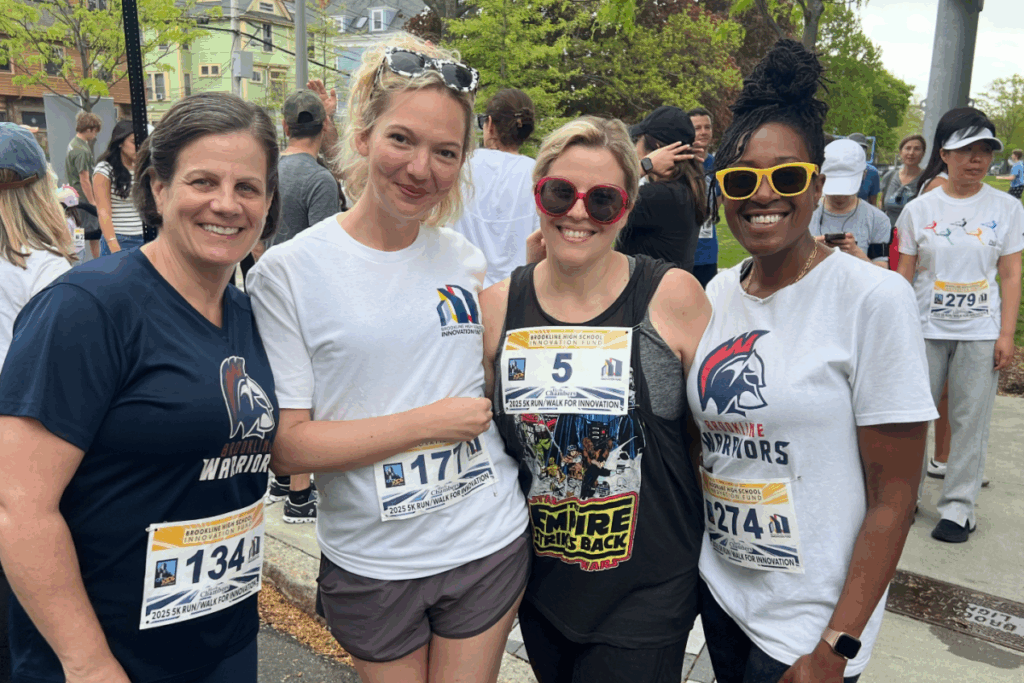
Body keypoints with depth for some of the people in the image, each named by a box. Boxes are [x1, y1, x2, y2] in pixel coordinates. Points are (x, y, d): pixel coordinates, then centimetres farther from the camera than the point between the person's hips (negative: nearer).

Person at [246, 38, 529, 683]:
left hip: (491, 545, 3)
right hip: (370, 564, -2)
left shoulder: (467, 260, 1)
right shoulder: (288, 271, -11)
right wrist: (430, 422, -19)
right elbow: (287, 445, -14)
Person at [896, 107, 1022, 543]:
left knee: (970, 421, 3)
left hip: (981, 332, 0)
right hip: (925, 329, 0)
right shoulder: (919, 209, 2)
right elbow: (904, 274, 4)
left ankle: (957, 507, 14)